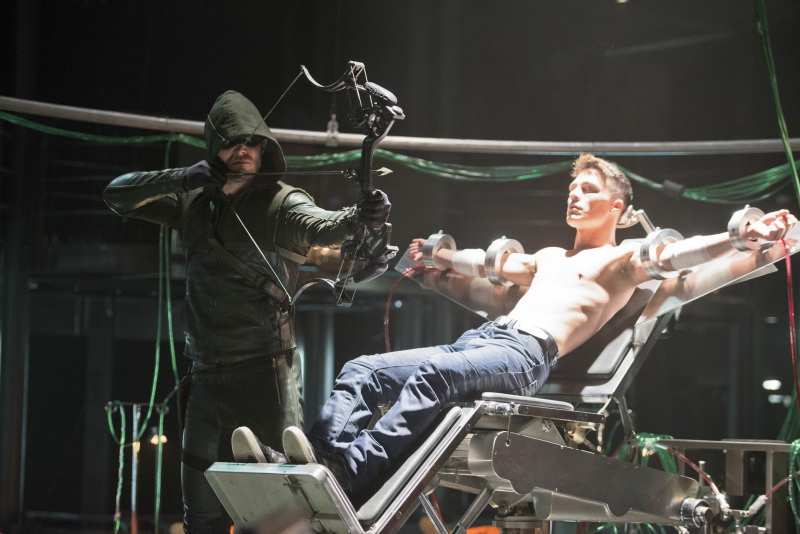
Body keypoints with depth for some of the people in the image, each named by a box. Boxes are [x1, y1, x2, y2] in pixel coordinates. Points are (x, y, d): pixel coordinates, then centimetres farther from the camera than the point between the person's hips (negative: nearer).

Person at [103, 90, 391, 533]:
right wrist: (180, 179, -4)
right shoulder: (194, 205, 13)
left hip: (267, 375, -5)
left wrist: (358, 217, -46)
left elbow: (320, 227, -22)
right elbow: (117, 195, 14)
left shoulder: (281, 203, -2)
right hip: (207, 376, 6)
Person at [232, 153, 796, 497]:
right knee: (362, 370, -11)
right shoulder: (549, 258, 35)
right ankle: (320, 459, -34)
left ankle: (350, 473, -53)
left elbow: (681, 253, -5)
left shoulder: (626, 258, 12)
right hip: (480, 341, 8)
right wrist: (436, 256, 58)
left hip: (527, 355, -8)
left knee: (431, 373, -37)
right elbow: (486, 262, 48)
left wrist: (746, 234, -21)